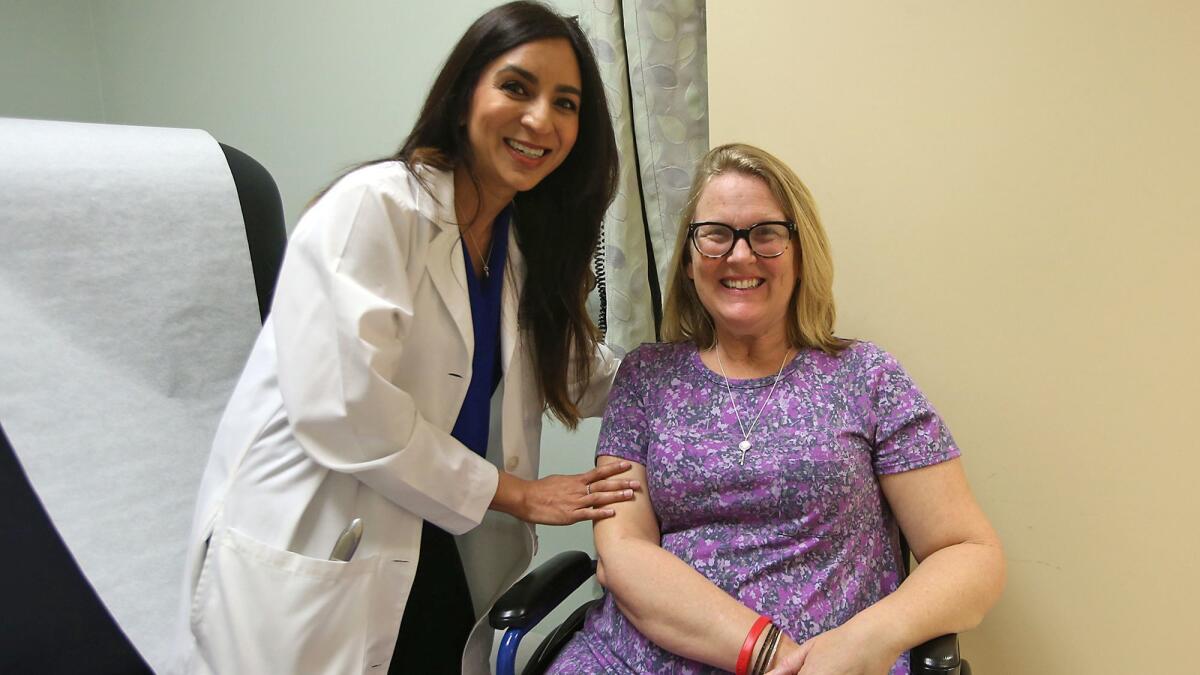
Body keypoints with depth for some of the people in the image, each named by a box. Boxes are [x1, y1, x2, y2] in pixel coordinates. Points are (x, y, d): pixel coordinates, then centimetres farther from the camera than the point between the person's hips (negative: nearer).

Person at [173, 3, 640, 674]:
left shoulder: (528, 242, 6)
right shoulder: (373, 206, -18)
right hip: (310, 562, -6)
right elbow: (343, 407, -25)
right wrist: (515, 493, -16)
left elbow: (574, 372, 17)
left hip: (435, 556, 7)